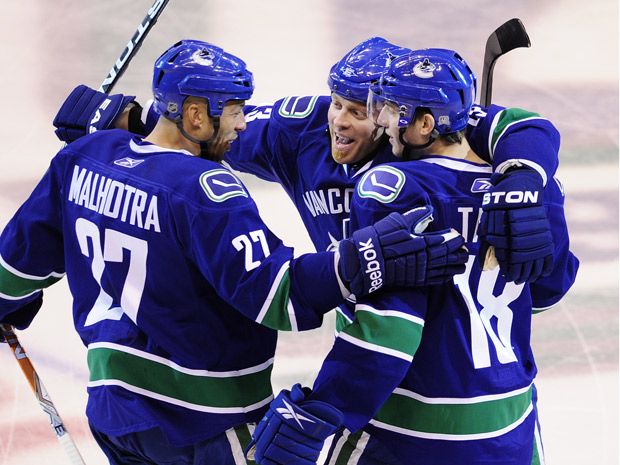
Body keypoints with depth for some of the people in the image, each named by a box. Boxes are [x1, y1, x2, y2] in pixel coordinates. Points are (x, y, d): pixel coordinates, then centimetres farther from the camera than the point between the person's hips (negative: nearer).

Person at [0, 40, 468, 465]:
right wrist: (365, 260, -35)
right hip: (199, 423, -8)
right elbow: (273, 293, -30)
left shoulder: (85, 155, 1)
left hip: (111, 407, 8)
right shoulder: (204, 190, -22)